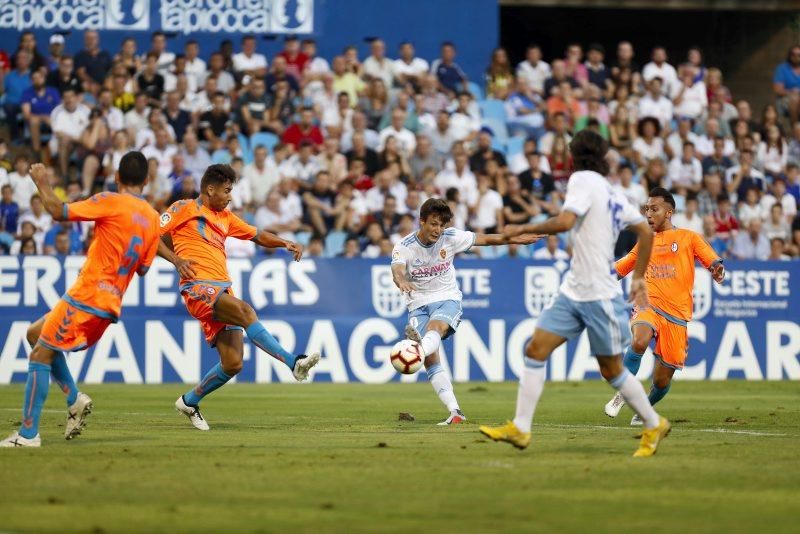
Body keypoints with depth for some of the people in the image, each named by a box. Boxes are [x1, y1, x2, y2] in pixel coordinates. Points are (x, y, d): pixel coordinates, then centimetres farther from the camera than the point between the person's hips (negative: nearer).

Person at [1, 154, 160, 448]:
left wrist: (43, 183, 0)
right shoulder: (153, 219, 8)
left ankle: (28, 434, -6)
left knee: (40, 355, -2)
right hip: (111, 303, 8)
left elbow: (59, 212, -15)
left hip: (86, 297, -8)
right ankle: (74, 398, 11)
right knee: (37, 333, 22)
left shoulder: (111, 202, -11)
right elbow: (143, 268, 13)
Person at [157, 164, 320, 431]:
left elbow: (258, 236, 29)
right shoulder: (184, 209, 5)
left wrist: (285, 243, 11)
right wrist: (176, 259, -15)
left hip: (222, 291, 8)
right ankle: (293, 362, -43)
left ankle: (190, 401, 18)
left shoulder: (225, 217, 25)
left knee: (233, 364, -3)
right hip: (198, 286, -8)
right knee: (244, 310, -33)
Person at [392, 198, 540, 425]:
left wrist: (515, 239, 11)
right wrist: (401, 281, -53)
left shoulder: (451, 238, -3)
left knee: (435, 326, -36)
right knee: (431, 359, -15)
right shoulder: (404, 246, -10)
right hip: (419, 304, 1)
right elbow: (397, 269, -30)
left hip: (448, 299, -1)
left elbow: (486, 239, 10)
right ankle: (454, 411, -16)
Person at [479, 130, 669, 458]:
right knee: (536, 350, -2)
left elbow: (565, 221, -25)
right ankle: (520, 429, -5)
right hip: (573, 292, 8)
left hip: (600, 296, -8)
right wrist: (638, 278, 21)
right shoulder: (612, 194, 13)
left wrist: (523, 230, -15)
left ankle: (654, 426, 20)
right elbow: (646, 231, 16)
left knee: (611, 370, 3)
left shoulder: (583, 179, -10)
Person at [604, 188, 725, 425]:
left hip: (677, 314, -1)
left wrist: (717, 269, -23)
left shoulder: (688, 238, 8)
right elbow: (618, 270, 26)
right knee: (639, 341, -35)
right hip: (648, 305, 1)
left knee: (662, 380, 1)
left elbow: (714, 262, 0)